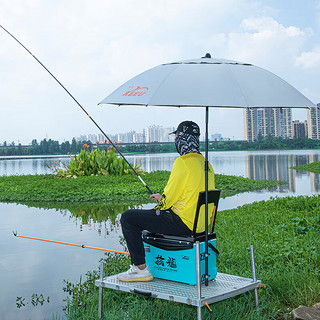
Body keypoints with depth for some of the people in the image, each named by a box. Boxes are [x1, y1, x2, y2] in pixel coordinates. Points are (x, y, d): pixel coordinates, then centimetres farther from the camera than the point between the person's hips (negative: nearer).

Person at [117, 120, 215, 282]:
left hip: (184, 223, -9)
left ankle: (141, 269, -2)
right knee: (153, 214, 32)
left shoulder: (183, 162, -16)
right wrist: (162, 199, 18)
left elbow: (169, 197, -15)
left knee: (128, 217, -4)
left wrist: (160, 200, 8)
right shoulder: (206, 164, 11)